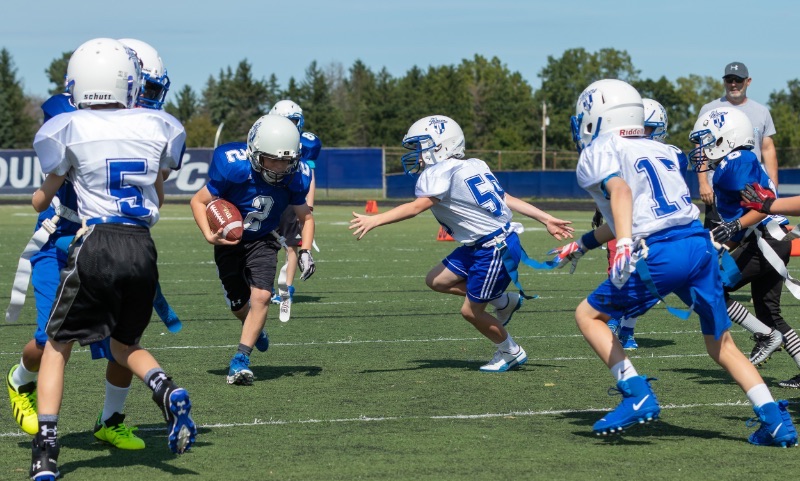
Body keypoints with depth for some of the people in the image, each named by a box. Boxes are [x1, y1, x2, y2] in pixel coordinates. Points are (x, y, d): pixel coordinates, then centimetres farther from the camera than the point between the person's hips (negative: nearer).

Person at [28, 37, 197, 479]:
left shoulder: (69, 130, -1)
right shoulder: (159, 127, 6)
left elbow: (41, 201, 13)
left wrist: (41, 197, 36)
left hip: (95, 245, -3)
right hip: (143, 248, 3)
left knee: (58, 346, 13)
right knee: (124, 344, 24)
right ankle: (168, 392, -7)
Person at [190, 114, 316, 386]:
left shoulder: (294, 177, -18)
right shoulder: (233, 167, -30)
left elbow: (306, 217, 1)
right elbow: (199, 201, -17)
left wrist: (305, 251, -13)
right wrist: (209, 236, -32)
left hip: (263, 241, 1)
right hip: (229, 240, -1)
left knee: (261, 297, -19)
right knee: (239, 305, 11)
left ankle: (240, 360, -14)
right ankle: (254, 328, 46)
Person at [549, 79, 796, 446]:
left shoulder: (599, 153, 5)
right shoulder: (661, 151, 27)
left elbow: (620, 190, -17)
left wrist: (624, 244, -32)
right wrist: (582, 245, 46)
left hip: (660, 254, -6)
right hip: (700, 244, 7)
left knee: (588, 315, 12)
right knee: (721, 344, 18)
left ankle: (637, 396, -2)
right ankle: (775, 419, 6)